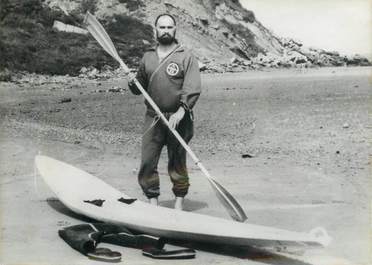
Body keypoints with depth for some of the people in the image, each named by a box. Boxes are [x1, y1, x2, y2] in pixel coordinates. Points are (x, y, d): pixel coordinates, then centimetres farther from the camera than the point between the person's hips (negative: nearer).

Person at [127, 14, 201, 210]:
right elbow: (140, 88, 21)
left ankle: (179, 202, 18)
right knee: (147, 163, -1)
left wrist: (181, 111, -24)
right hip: (153, 118, 4)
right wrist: (133, 83, -2)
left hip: (178, 119, -4)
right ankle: (153, 201, 12)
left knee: (177, 164, 3)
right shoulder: (148, 57, 14)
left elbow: (193, 88, -11)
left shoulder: (186, 56, -1)